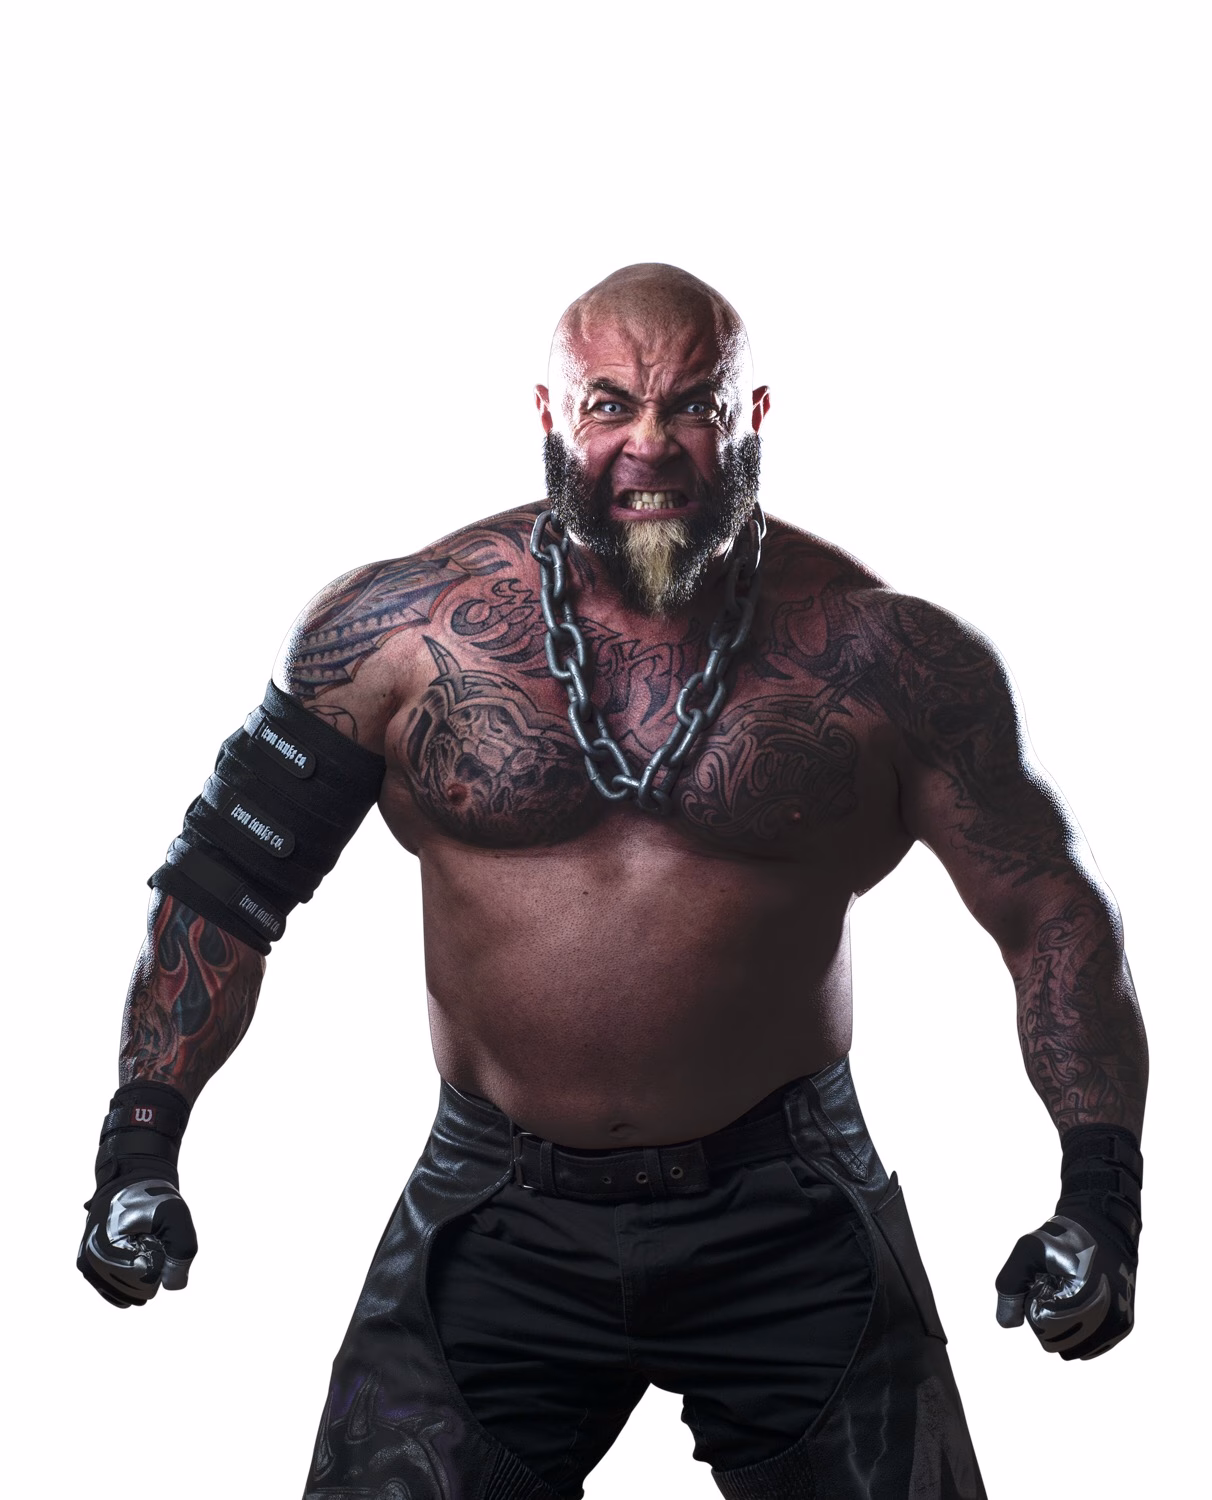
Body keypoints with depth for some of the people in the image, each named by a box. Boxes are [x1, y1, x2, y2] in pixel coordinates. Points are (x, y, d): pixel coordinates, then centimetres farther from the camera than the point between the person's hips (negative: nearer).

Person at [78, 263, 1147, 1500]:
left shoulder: (883, 657, -6)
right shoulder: (404, 629, -5)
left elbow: (1052, 912, 1)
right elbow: (227, 874, 2)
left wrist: (1100, 1191, -8)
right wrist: (139, 1144, -5)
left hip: (791, 1217, 0)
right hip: (497, 1224, 0)